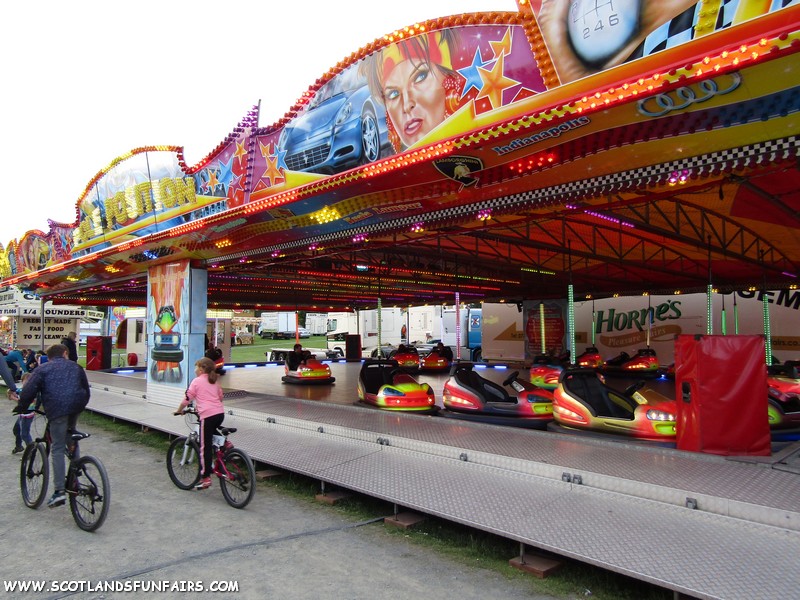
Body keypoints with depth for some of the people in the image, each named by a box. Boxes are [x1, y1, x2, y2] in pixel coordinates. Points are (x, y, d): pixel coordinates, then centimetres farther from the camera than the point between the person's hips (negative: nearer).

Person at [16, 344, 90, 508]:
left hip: (56, 409, -3)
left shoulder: (42, 369, 16)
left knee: (57, 449, -1)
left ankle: (59, 491, -6)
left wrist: (21, 408, 18)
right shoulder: (76, 367, 24)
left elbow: (28, 391, 4)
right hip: (76, 406, 3)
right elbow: (86, 391, 24)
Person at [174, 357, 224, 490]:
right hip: (220, 413, 7)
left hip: (207, 415, -7)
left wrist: (179, 410, 18)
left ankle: (205, 478, 0)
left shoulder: (196, 381, 2)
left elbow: (187, 398, 2)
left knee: (205, 447, -1)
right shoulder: (214, 381, 19)